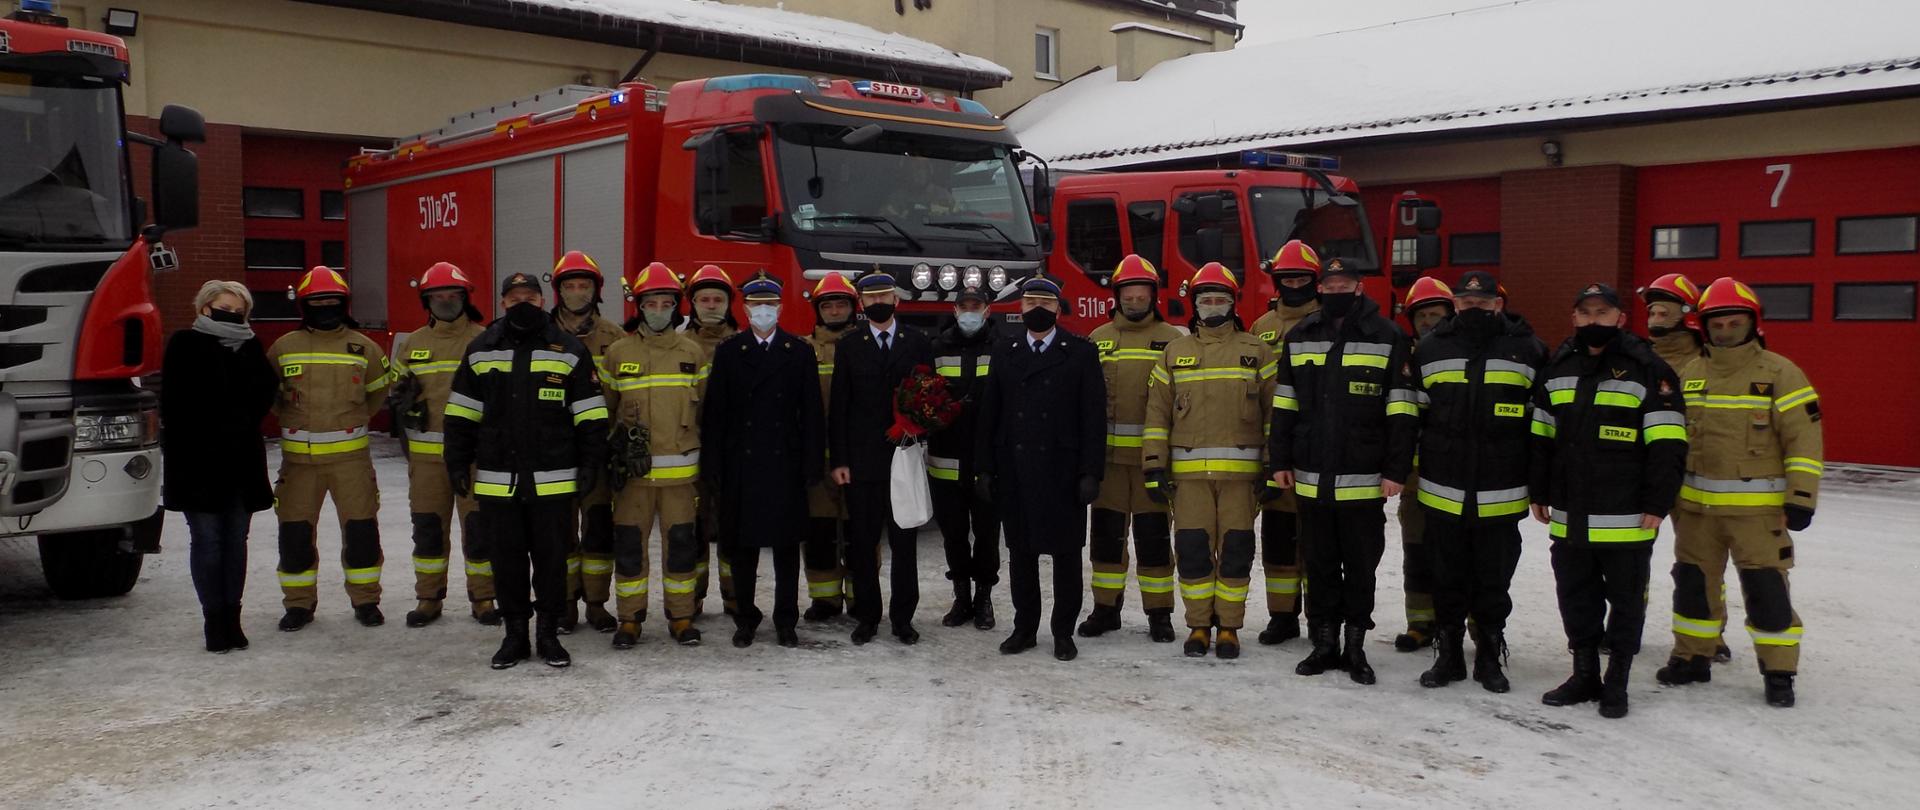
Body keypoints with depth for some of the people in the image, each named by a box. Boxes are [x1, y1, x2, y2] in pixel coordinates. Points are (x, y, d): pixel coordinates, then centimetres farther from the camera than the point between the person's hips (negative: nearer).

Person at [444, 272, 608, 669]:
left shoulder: (570, 350, 2)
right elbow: (461, 414, 11)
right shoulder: (480, 351, 8)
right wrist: (457, 463, 6)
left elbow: (591, 414, 2)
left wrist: (591, 463, -2)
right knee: (507, 559, 9)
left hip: (553, 481, -2)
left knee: (552, 558, 5)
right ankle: (515, 634, 20)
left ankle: (549, 633, 17)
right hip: (496, 481, 2)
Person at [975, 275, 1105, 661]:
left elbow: (1093, 417, -4)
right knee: (1020, 551, 9)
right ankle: (1024, 627, 20)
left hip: (1063, 471, -3)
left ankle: (1063, 631, 14)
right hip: (1014, 471, 3)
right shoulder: (1004, 354, 10)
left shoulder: (1081, 353, 1)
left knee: (1066, 552, 4)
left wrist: (1090, 473, -10)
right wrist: (984, 468, 2)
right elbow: (989, 415, 8)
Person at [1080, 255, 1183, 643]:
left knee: (1153, 535, 2)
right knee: (1106, 532, 8)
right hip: (1107, 452, 2)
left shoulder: (1172, 340, 3)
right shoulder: (1098, 340, 9)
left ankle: (1159, 613, 13)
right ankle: (1105, 608, 20)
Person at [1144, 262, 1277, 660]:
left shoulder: (1255, 351, 7)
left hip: (1241, 471, -1)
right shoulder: (1175, 353, 11)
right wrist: (1154, 466, 2)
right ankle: (1198, 626, 14)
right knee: (1192, 549, 1)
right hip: (1188, 472, 1)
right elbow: (1157, 413, 9)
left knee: (1235, 550, 2)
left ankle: (1229, 627, 13)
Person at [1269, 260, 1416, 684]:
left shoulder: (1387, 338, -4)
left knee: (1360, 567, 7)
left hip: (1364, 480, -3)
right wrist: (1280, 460, 7)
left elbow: (1401, 411, -6)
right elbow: (1284, 405, 11)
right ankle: (1324, 643, 22)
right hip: (1311, 478, 3)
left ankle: (1355, 645, 19)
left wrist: (1396, 470, -9)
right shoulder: (1299, 338, 7)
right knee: (1320, 566, 12)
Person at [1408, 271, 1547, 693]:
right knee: (1447, 579, 11)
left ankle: (1490, 658, 24)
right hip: (1442, 494, 1)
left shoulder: (1527, 350, 0)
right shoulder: (1430, 350, 4)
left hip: (1501, 496, -1)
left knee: (1494, 582, 10)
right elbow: (1412, 414, 11)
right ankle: (1449, 654, 24)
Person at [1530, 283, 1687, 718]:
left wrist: (1657, 504, -12)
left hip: (1626, 518, -5)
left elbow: (1668, 443, -10)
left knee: (1626, 599, 7)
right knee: (1575, 597, 13)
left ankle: (1617, 682, 18)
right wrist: (1540, 493, 15)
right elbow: (1541, 436, 16)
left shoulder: (1647, 368, -7)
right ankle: (1584, 675, 27)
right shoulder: (1558, 367, 10)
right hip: (1569, 516, 5)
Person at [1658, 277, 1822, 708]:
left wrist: (1801, 499, -12)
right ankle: (1692, 658, 27)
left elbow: (1804, 438, -7)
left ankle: (1779, 672, 11)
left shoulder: (1780, 373, -5)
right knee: (1694, 581, 12)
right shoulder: (1688, 375, 9)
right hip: (1696, 505, 5)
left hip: (1758, 507, -4)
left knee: (1766, 588, -2)